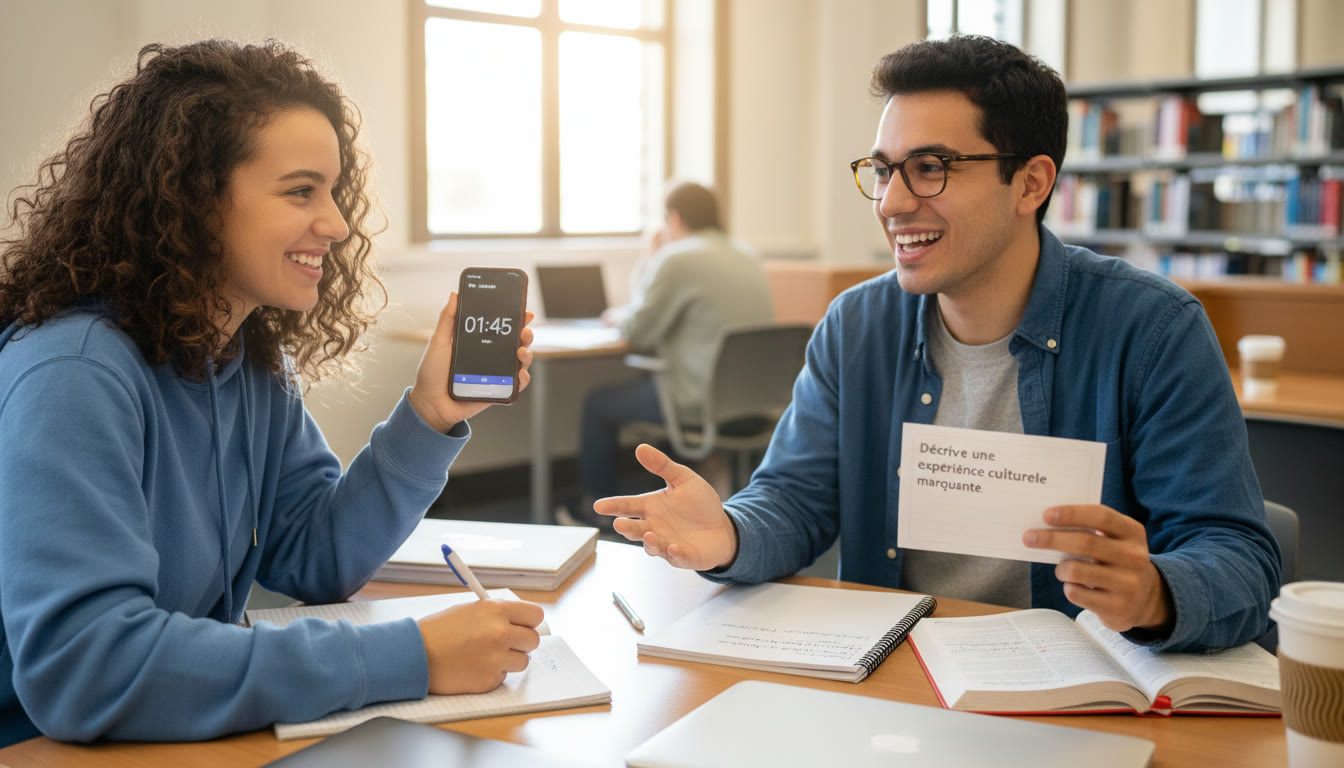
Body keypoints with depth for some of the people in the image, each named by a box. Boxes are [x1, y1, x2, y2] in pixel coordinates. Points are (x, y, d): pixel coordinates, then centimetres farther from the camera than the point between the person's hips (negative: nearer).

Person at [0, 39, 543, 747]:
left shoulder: (255, 357, 2)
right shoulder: (74, 373, -22)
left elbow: (314, 560, 5)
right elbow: (78, 667, -31)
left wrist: (429, 416, -9)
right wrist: (408, 660, -30)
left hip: (198, 740, 6)